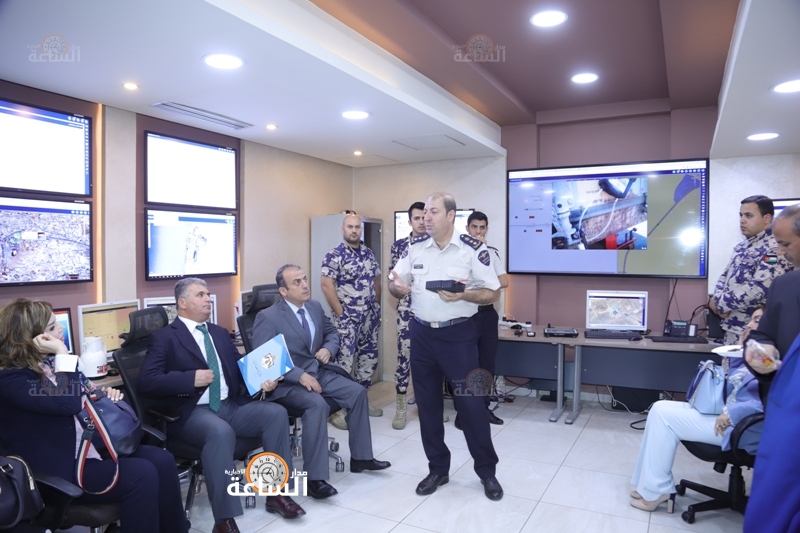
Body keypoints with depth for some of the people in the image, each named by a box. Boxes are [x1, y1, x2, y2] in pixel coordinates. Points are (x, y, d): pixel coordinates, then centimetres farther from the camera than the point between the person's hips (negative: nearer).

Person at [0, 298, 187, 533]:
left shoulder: (52, 361, 10)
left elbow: (85, 395, 23)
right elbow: (68, 404, -27)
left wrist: (106, 394, 1)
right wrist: (63, 354, -22)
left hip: (94, 444, 8)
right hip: (60, 466, -8)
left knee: (162, 460, -13)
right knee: (141, 474, -27)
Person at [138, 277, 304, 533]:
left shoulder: (220, 333, 20)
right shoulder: (164, 337, 0)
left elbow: (240, 369, 19)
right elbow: (146, 382, -11)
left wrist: (262, 380, -3)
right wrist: (191, 378, -20)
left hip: (230, 405, 6)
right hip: (191, 412, -6)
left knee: (276, 412, -16)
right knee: (221, 432, -37)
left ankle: (277, 492, -5)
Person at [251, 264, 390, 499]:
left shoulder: (315, 307, 6)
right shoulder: (268, 317, -15)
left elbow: (332, 333, 20)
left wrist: (328, 349, -4)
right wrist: (300, 375, -26)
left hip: (319, 372, 7)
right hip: (286, 382, -7)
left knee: (357, 391, -8)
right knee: (317, 404, -33)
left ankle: (360, 457, 8)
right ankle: (315, 477, -23)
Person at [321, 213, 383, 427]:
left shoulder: (369, 253, 11)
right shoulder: (334, 255, -9)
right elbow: (326, 284, -15)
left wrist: (377, 306, 12)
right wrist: (340, 312, -15)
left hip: (369, 317, 7)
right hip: (347, 318, -7)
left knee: (369, 359, 13)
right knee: (343, 361, -6)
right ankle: (336, 408, 4)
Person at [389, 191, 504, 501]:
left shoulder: (473, 249, -9)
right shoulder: (415, 248, 3)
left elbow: (493, 293, -7)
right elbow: (395, 285, 9)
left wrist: (465, 295, -26)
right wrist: (397, 287, -16)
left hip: (458, 334, -4)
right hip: (422, 334, 4)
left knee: (471, 403, 2)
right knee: (427, 404, 11)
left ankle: (487, 471, 22)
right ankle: (438, 469, 28)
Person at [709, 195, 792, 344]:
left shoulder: (774, 250, -15)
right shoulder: (743, 247, 13)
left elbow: (757, 290, -24)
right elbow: (725, 277, 15)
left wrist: (720, 303, -14)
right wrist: (719, 300, -6)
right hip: (732, 326, 8)